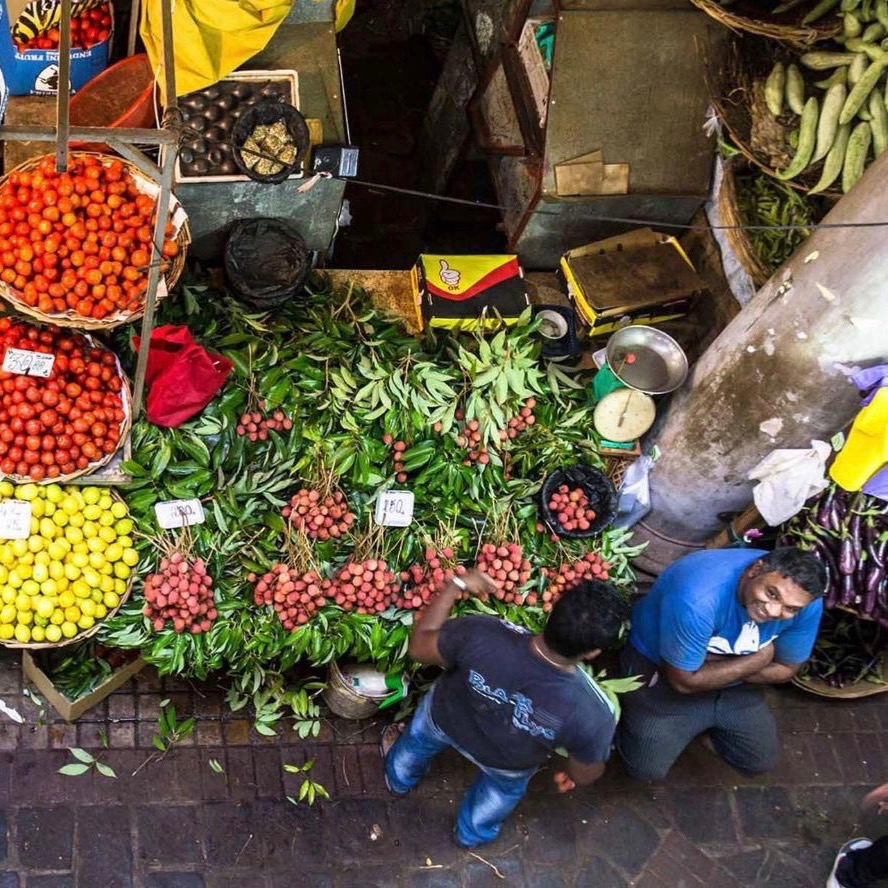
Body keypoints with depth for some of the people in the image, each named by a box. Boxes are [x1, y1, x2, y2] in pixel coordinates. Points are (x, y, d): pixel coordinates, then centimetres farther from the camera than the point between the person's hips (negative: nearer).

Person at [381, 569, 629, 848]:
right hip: (508, 764, -1)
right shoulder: (592, 715, -41)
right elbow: (585, 775, -18)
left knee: (419, 741, 38)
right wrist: (568, 772, 5)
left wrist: (455, 586, -10)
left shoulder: (481, 636, -42)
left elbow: (419, 646, -20)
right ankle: (472, 833, 65)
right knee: (504, 786, 38)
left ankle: (400, 778, 69)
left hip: (443, 720, 1)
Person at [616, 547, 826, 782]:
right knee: (647, 768, -6)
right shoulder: (698, 599, -43)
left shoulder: (807, 604, -26)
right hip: (661, 671, -5)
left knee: (761, 762, 10)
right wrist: (759, 659, -25)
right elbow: (684, 681, -29)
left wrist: (719, 665, -24)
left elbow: (786, 669, -10)